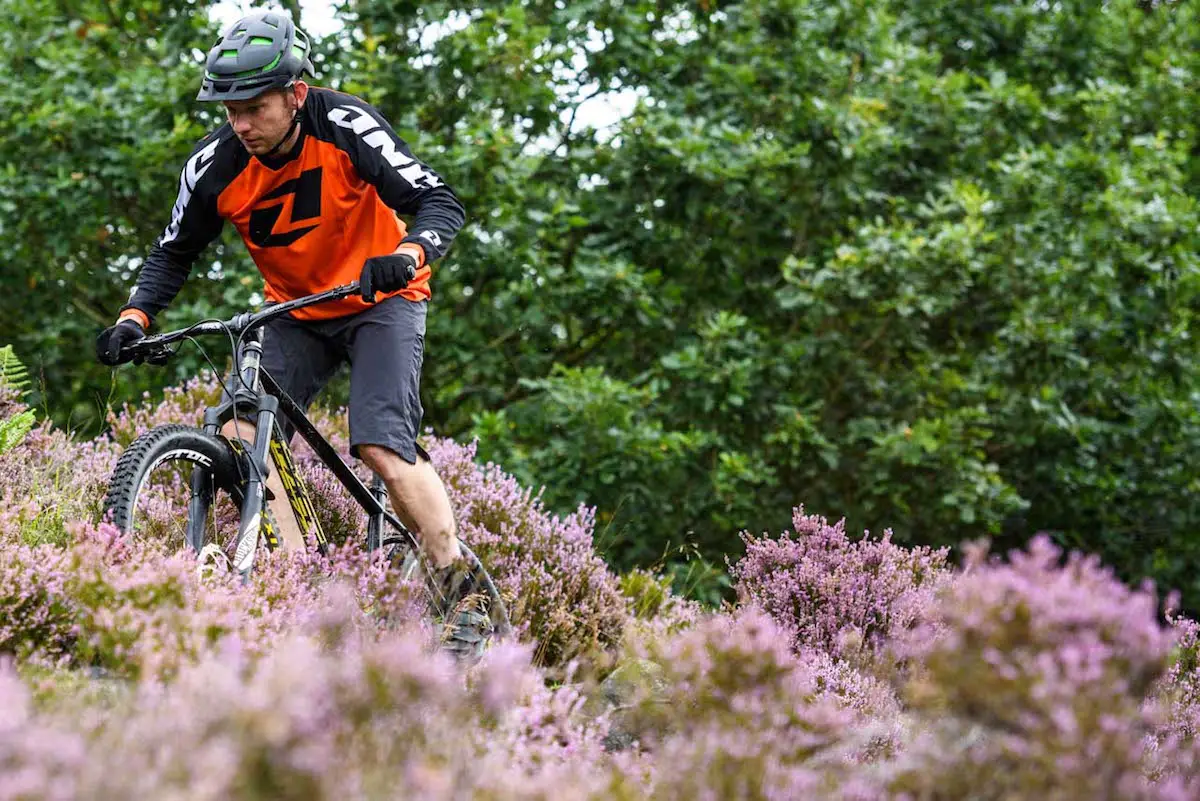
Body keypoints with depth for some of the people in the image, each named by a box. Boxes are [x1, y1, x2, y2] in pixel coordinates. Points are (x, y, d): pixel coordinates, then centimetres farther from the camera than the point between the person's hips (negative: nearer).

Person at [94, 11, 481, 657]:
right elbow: (174, 252, 0)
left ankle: (461, 588, -13)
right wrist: (134, 318, -18)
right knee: (242, 434, -17)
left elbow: (440, 203, -26)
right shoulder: (216, 166, -14)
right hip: (297, 316, 5)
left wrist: (407, 256, -47)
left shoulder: (345, 127, -24)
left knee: (381, 447, -24)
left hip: (380, 301, -4)